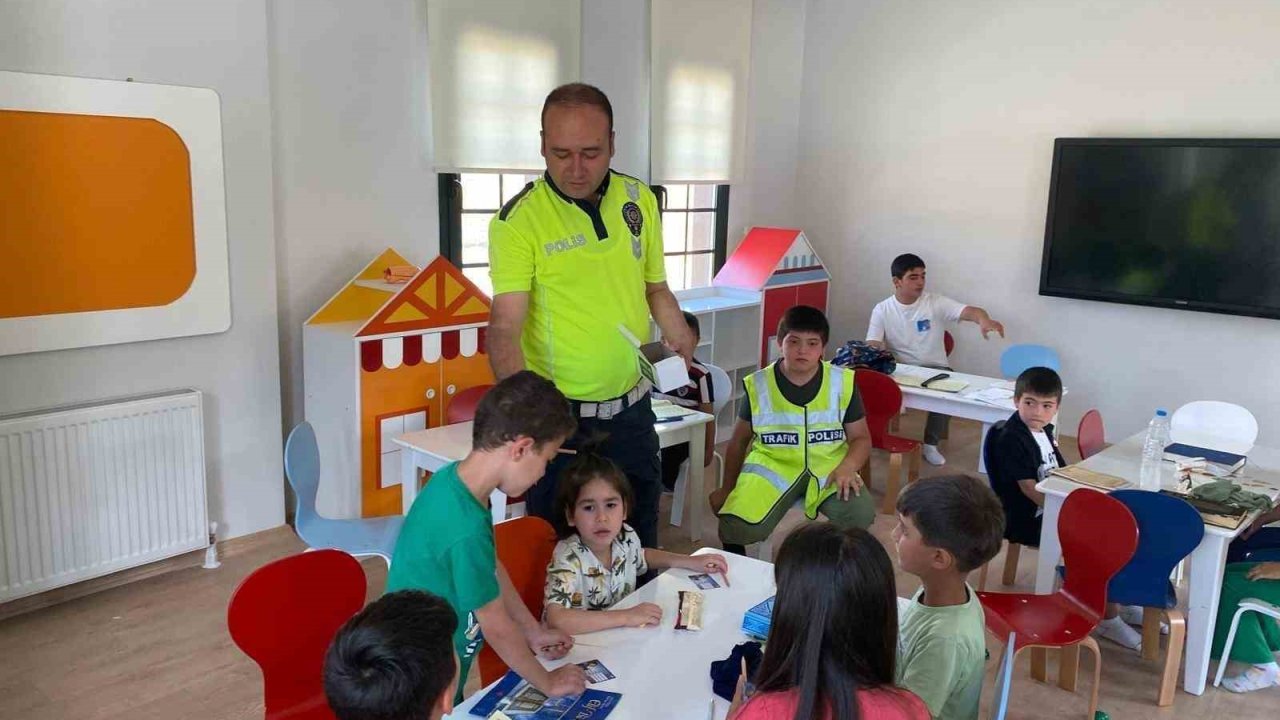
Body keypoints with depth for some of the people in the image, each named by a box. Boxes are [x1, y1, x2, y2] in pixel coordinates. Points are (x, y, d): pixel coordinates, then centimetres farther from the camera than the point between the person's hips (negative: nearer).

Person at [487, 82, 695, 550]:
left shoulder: (639, 199, 2)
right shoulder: (519, 220, -15)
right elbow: (505, 326, -22)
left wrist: (682, 342, 2)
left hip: (632, 409, 5)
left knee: (640, 546, 19)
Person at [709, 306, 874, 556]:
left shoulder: (842, 382, -1)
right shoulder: (758, 385, 0)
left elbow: (861, 437, 7)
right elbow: (739, 441, 14)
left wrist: (848, 467, -15)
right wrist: (728, 488, 22)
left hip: (828, 466, 1)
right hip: (773, 464, 0)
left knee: (860, 514, -30)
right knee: (739, 524, -27)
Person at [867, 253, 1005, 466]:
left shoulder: (936, 303, -5)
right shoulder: (882, 310, -2)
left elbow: (971, 311, -20)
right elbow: (872, 348, -8)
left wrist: (984, 320, -45)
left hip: (935, 369, 0)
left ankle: (930, 443, -7)